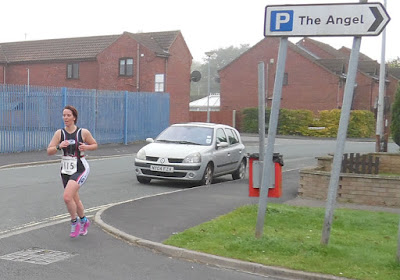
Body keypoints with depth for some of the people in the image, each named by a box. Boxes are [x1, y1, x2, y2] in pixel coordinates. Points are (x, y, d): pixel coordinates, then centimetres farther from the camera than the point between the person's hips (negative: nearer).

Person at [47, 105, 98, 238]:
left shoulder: (84, 132, -5)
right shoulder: (59, 133, 0)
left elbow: (95, 145, 8)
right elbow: (49, 151, -3)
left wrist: (86, 147, -12)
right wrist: (59, 146, -22)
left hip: (80, 169, -4)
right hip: (66, 170, 4)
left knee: (67, 197, -21)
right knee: (74, 199, 16)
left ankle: (74, 222, 3)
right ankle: (84, 221, 41)